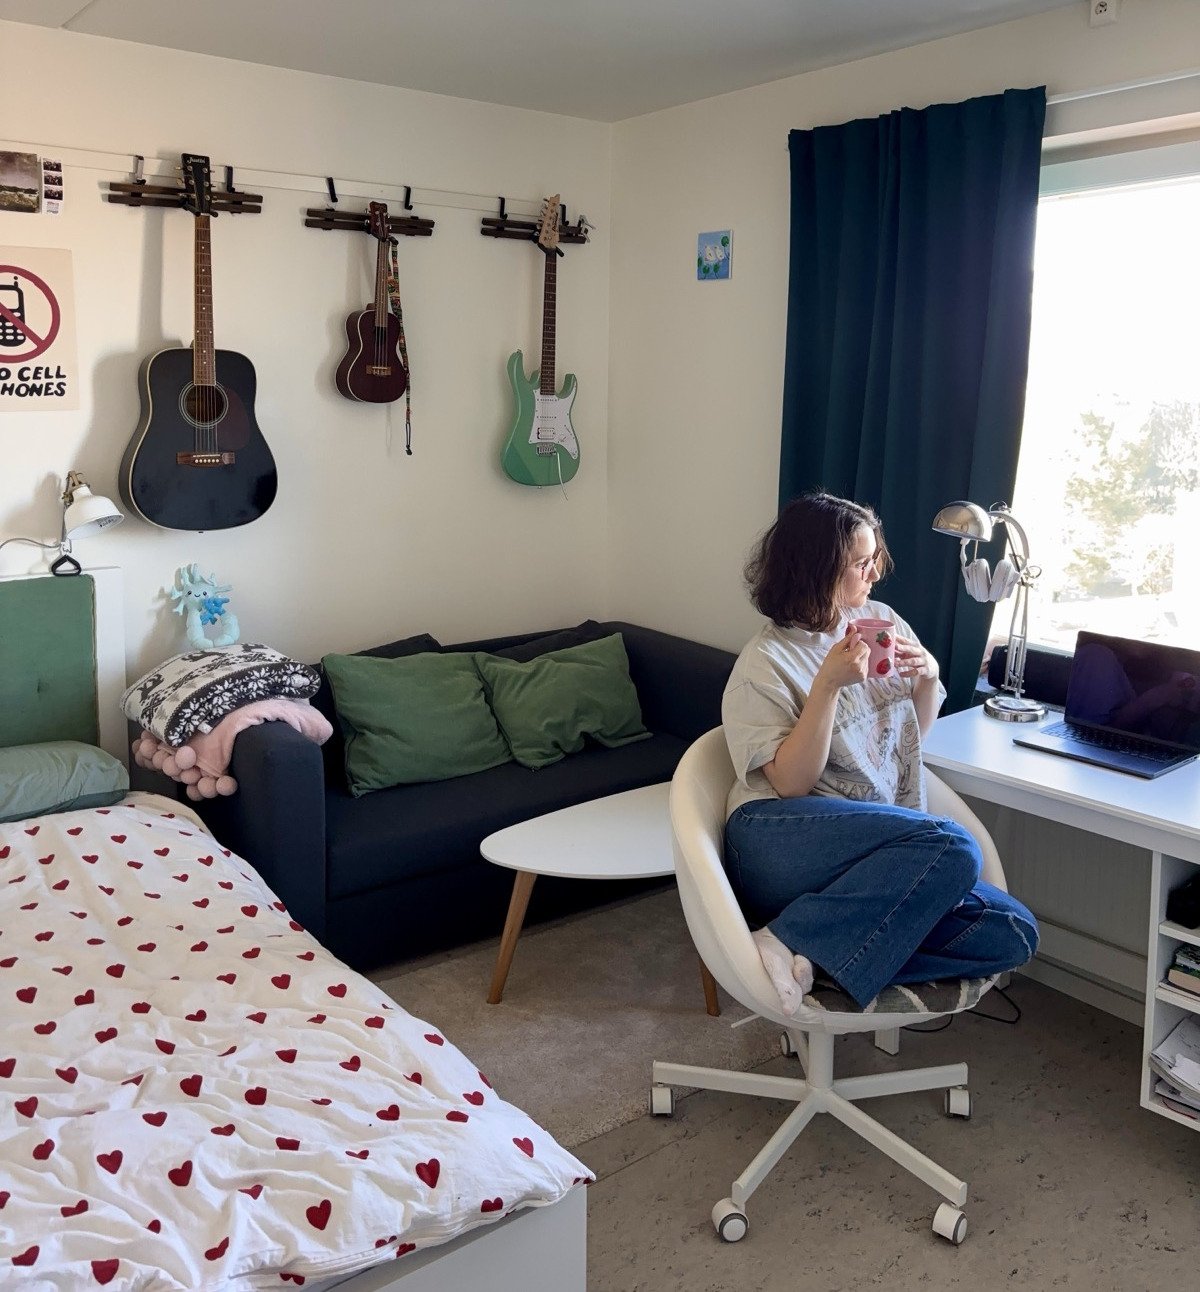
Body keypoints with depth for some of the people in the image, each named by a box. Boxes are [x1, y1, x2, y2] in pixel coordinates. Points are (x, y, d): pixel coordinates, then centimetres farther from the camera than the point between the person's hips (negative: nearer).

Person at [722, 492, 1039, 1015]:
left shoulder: (880, 619, 12)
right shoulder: (767, 662, -4)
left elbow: (916, 730, 23)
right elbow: (790, 783, -12)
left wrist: (928, 676, 2)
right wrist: (829, 684, -20)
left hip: (878, 855, 7)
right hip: (781, 840, -6)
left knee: (1013, 934, -15)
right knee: (952, 846, -31)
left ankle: (834, 956, -17)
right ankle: (793, 942, -25)